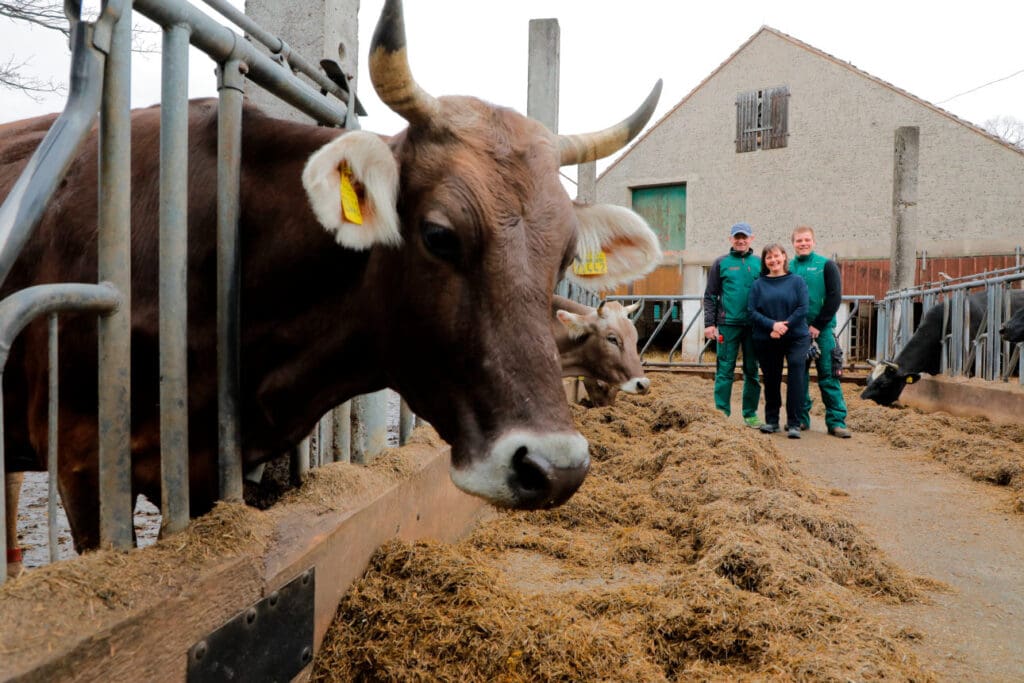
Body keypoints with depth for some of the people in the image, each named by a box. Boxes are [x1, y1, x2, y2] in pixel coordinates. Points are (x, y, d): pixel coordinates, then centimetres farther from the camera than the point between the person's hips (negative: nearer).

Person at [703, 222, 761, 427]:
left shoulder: (760, 263, 9)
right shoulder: (721, 263, 5)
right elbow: (710, 296, 4)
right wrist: (709, 323, -4)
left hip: (754, 325, 2)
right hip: (728, 324, -2)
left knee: (752, 371, 8)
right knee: (725, 370, 1)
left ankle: (750, 414, 17)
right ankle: (721, 413, 7)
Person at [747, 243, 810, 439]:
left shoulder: (797, 281, 4)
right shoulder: (758, 284, 7)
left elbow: (802, 309, -5)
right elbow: (752, 311, -2)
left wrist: (784, 326, -14)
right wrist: (772, 325, -16)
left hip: (796, 338, -2)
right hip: (766, 341, 2)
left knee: (796, 376, -13)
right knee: (771, 380, 9)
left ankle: (794, 423, -7)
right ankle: (771, 421, 22)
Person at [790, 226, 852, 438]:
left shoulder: (826, 265, 1)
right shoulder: (788, 268, 8)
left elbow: (835, 297, -5)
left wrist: (817, 325, -11)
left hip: (821, 329, -3)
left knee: (828, 375, -3)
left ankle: (836, 421, 1)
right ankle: (801, 418, 17)